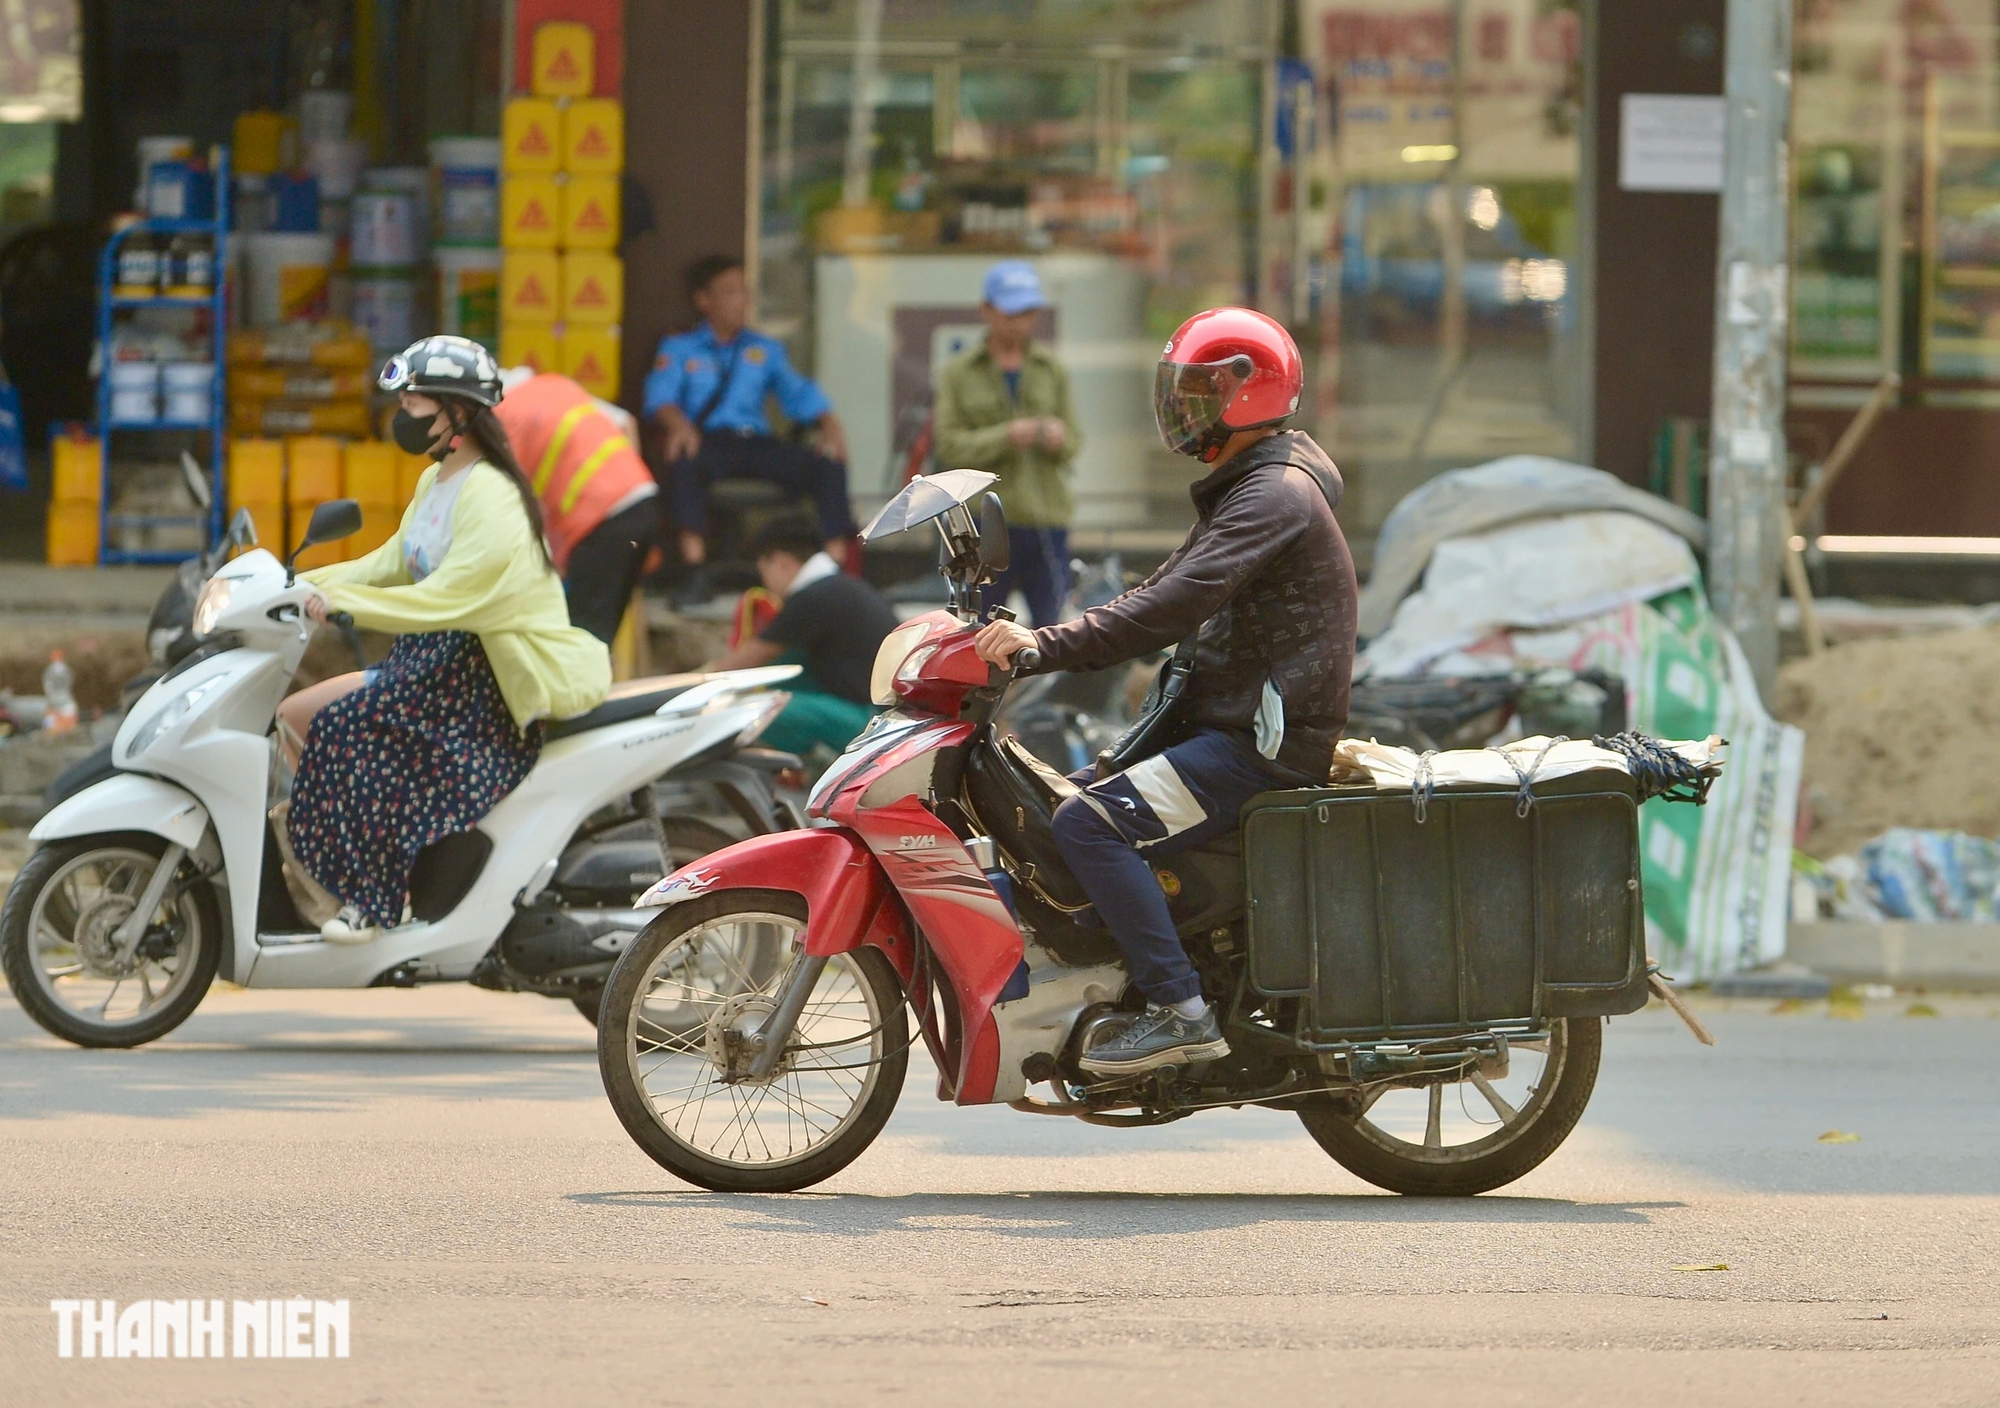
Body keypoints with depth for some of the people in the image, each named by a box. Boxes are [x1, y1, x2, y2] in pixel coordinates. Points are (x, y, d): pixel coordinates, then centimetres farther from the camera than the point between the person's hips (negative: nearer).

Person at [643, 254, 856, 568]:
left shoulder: (766, 350, 25)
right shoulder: (679, 349, 15)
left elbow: (798, 393, 13)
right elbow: (660, 396, -3)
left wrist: (828, 422, -9)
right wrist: (678, 423, -26)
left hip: (756, 442, 3)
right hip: (709, 441, -3)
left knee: (828, 463, -22)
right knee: (685, 461, -39)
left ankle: (836, 555, -30)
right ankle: (694, 558, -45)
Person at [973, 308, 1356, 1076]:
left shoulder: (1275, 496, -15)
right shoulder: (1240, 492, 20)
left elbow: (1175, 606, -26)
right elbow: (1161, 593, 21)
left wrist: (1049, 646, -29)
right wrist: (1038, 640, 9)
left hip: (1265, 745, -11)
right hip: (1227, 726, 11)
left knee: (1089, 822, -25)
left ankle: (1181, 1011, -27)